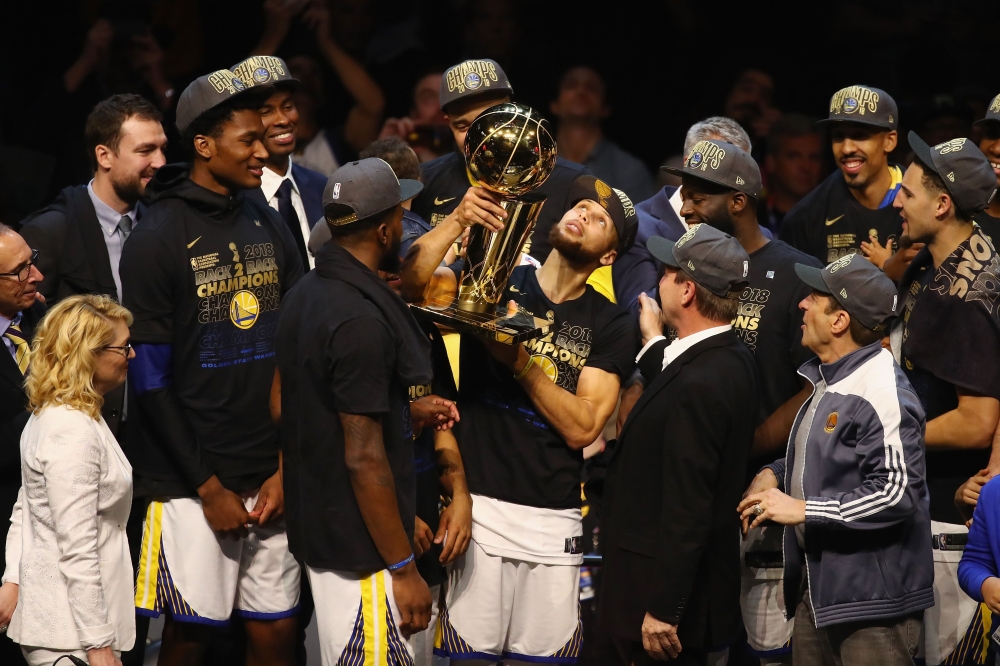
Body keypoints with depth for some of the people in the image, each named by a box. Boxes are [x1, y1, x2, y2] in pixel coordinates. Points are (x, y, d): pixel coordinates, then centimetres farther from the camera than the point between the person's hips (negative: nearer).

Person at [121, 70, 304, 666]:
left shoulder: (271, 228, 9)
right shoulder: (157, 241, -7)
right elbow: (150, 381, -8)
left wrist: (286, 469, 2)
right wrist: (209, 488, -9)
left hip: (271, 480, 5)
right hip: (194, 485, -5)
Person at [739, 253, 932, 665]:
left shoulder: (882, 395, -21)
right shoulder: (828, 380, 13)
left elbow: (896, 494, -25)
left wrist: (803, 509, -21)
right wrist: (775, 475, 7)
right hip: (817, 588, 10)